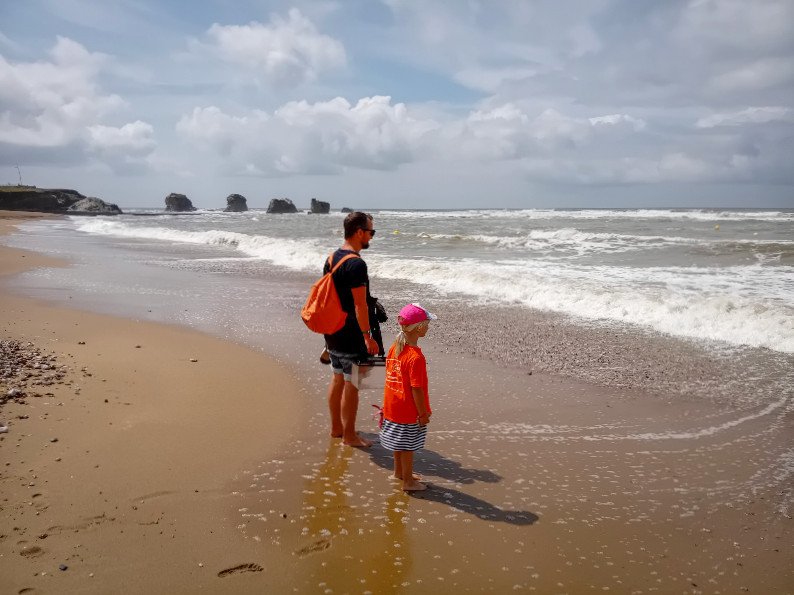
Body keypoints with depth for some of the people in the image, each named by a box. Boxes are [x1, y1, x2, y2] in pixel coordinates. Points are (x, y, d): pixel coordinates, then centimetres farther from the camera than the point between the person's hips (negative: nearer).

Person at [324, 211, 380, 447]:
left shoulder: (331, 258, 9)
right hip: (351, 333, -9)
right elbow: (359, 304, -22)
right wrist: (368, 336, -19)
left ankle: (336, 427, 30)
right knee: (351, 383, 0)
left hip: (332, 330, 9)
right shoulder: (356, 264, -19)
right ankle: (349, 435, 10)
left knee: (338, 378, 18)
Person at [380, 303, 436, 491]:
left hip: (393, 405, 8)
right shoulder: (416, 357, -27)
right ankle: (408, 481, 21)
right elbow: (416, 389, -23)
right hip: (409, 411, -8)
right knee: (408, 446, 7)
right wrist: (423, 413, -13)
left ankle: (399, 472, 42)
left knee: (399, 441, 24)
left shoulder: (394, 349, -1)